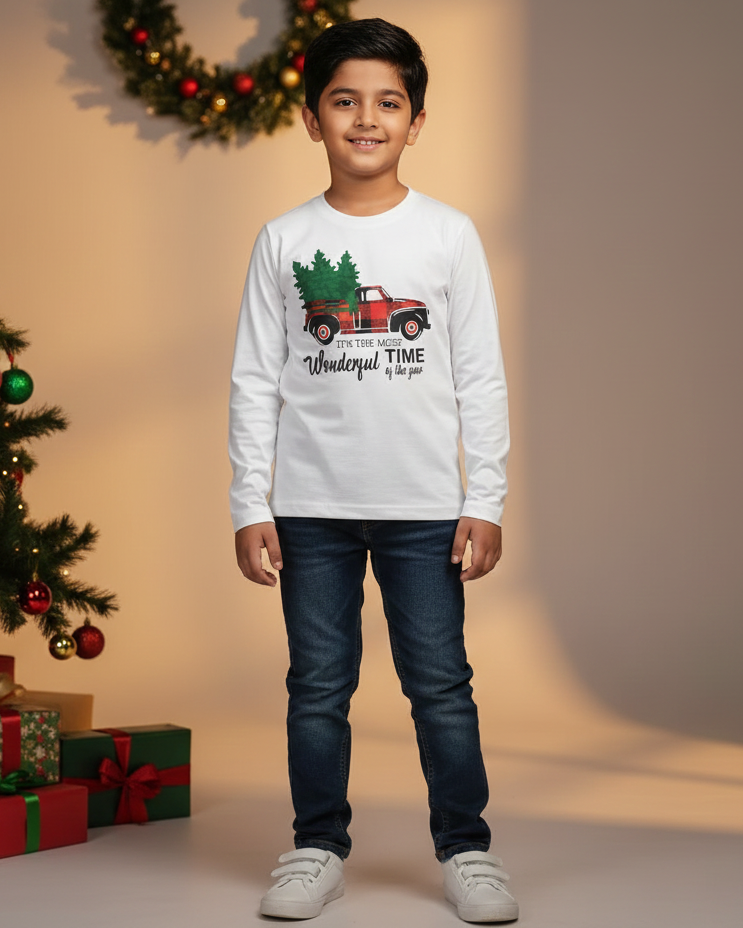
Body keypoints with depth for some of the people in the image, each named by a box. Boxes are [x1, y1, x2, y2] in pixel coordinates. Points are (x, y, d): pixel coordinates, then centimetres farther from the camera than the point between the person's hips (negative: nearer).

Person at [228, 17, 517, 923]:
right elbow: (255, 378, 4)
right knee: (318, 685, 8)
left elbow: (481, 377, 3)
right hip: (311, 506, 1)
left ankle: (465, 849, 16)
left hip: (424, 506, -1)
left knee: (440, 683, 3)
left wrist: (486, 499, -1)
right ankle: (318, 848, 21)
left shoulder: (449, 235, 2)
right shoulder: (284, 240, 4)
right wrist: (249, 504, -1)